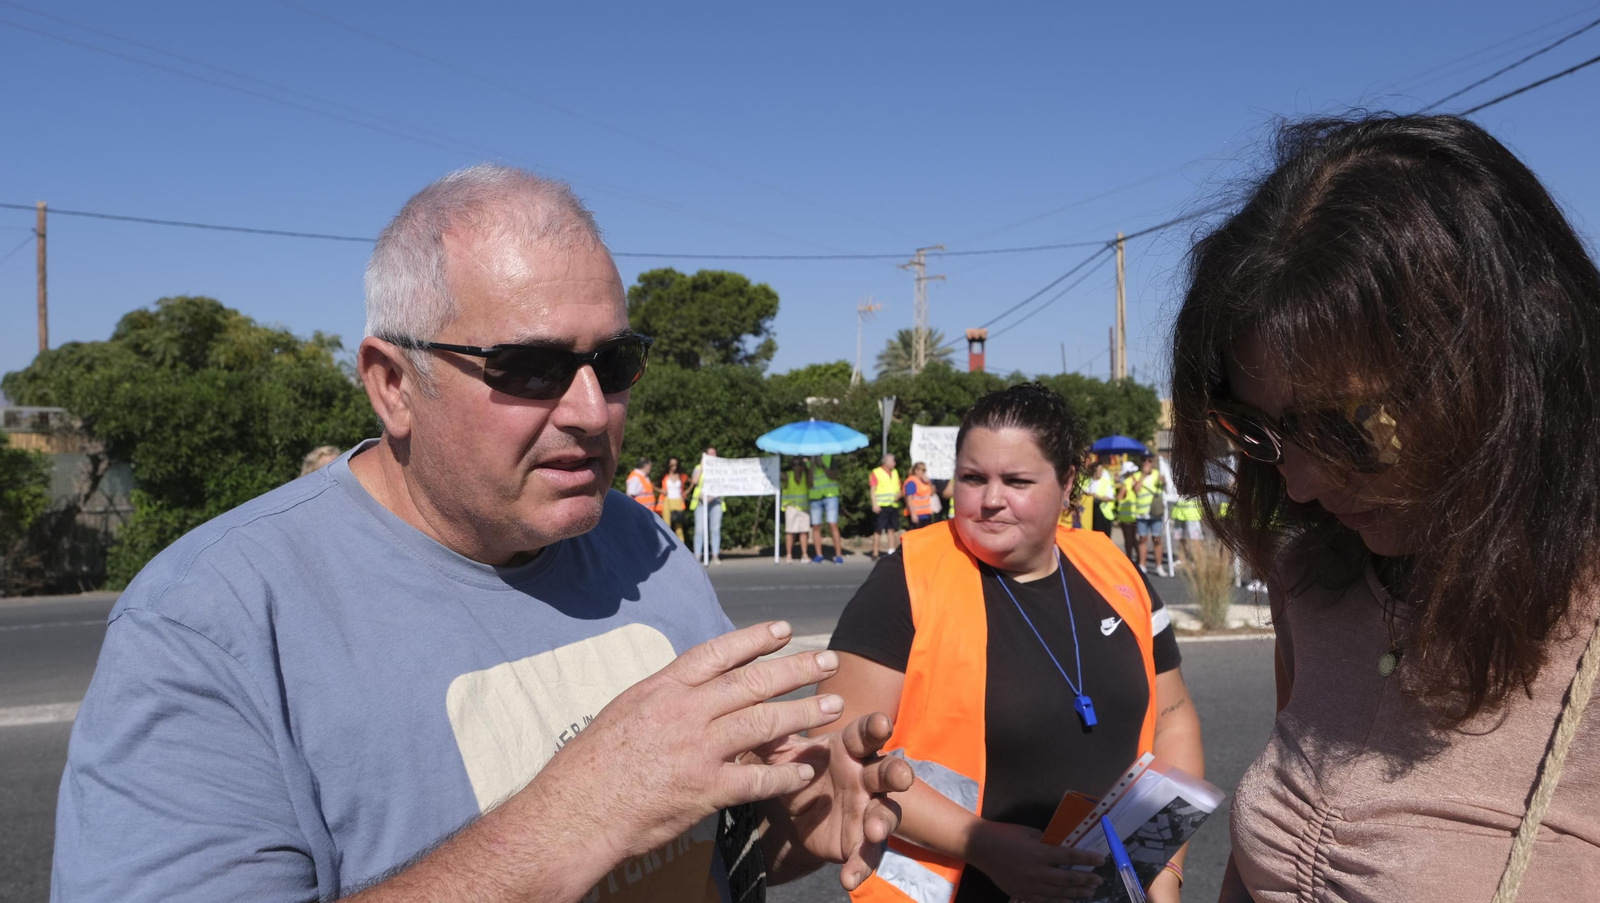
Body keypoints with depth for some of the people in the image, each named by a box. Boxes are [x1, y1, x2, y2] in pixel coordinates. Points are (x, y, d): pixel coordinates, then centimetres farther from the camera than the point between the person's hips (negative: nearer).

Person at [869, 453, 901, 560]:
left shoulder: (895, 473, 16)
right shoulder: (876, 473, -2)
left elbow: (899, 488, 20)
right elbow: (872, 490, -6)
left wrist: (899, 495, -2)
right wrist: (875, 504, -15)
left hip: (893, 506, 6)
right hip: (881, 507, -6)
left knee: (892, 529, 7)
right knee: (878, 530, -3)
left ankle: (891, 551, 11)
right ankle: (875, 553, 1)